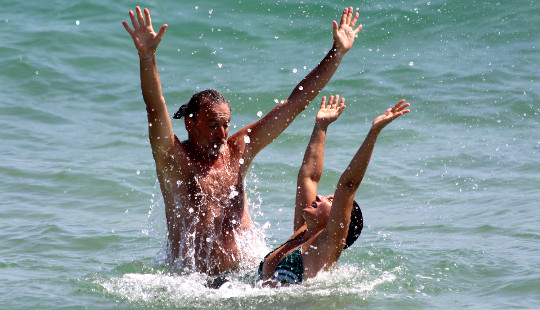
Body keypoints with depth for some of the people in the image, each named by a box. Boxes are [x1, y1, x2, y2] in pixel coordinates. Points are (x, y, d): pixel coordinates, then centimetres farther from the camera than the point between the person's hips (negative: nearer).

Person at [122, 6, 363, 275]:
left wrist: (337, 53, 11)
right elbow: (155, 110, -23)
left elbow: (296, 102, 11)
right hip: (194, 282, -4)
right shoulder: (174, 160, -5)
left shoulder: (238, 150, 8)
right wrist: (146, 57, -39)